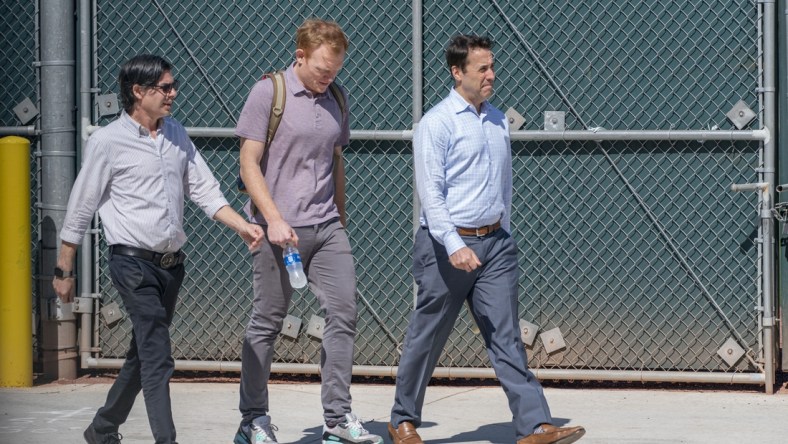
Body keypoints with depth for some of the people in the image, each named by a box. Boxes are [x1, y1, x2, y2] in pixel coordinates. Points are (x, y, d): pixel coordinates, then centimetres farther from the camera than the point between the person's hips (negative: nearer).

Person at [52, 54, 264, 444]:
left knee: (143, 355, 15)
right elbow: (79, 210, -3)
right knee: (157, 358, -14)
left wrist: (243, 226, -4)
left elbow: (205, 191, 11)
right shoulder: (108, 142, -8)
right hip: (134, 263, -7)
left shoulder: (176, 135, 10)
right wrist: (64, 271, 0)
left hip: (172, 263, 7)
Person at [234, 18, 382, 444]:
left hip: (326, 227, 5)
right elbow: (249, 164, -9)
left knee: (343, 313, 0)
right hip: (281, 229, -5)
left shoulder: (336, 98, 11)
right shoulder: (268, 92, -6)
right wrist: (274, 219, -17)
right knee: (266, 324, 2)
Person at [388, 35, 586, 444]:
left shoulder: (499, 121, 12)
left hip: (494, 242, 5)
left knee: (506, 338, -3)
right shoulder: (436, 124, -9)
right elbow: (430, 191, -15)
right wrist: (454, 245, -24)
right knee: (425, 339, 6)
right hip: (446, 245, -5)